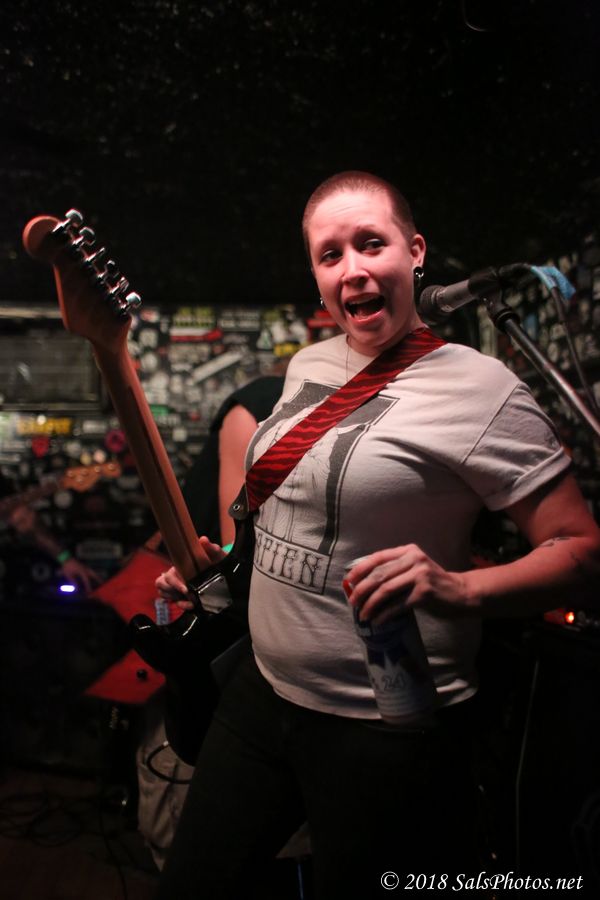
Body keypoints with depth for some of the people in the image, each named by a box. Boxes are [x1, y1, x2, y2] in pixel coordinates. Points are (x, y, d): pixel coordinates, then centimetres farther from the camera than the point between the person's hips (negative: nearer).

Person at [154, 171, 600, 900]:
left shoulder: (478, 390, -18)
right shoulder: (306, 366, 5)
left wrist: (458, 589, -32)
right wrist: (214, 565, 9)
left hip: (387, 731, -6)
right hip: (262, 692, 7)